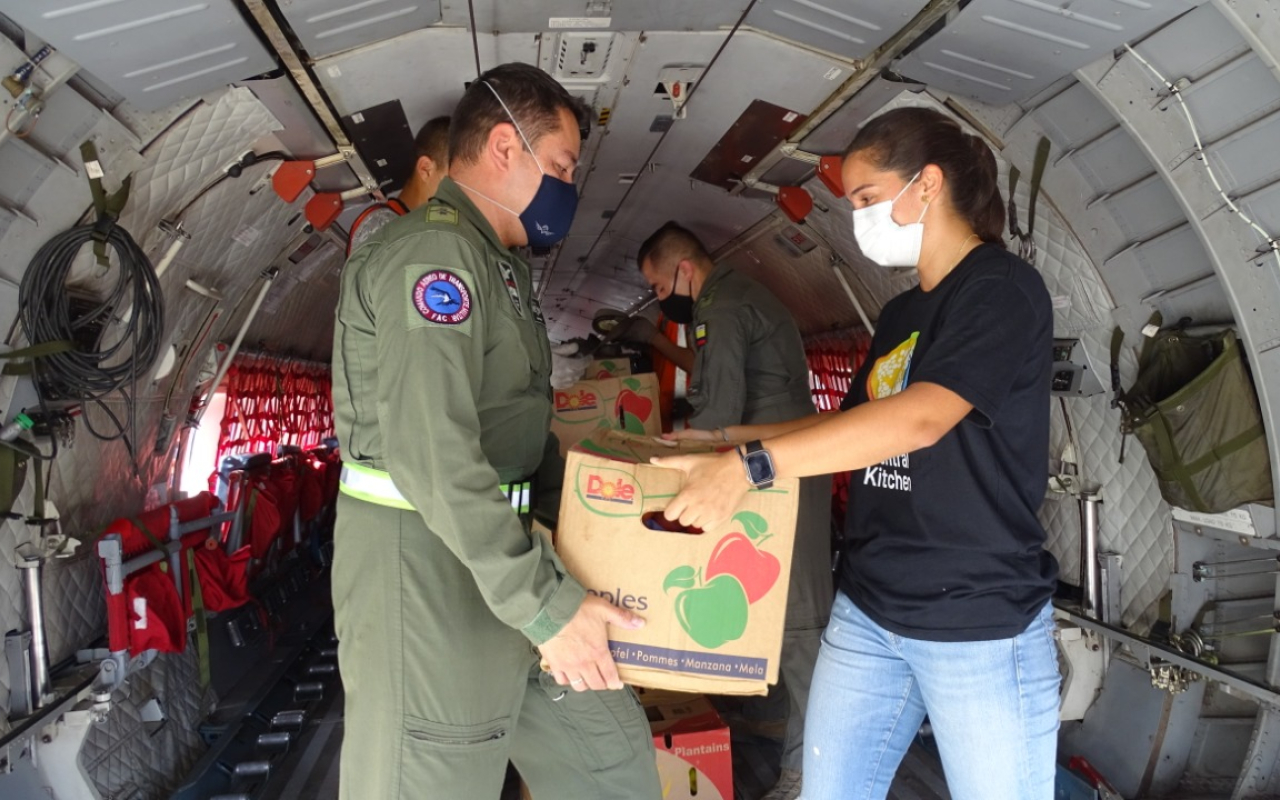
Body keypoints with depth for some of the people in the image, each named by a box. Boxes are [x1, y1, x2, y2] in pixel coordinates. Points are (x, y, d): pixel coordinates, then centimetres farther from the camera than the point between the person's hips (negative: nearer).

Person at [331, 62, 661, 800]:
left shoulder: (499, 262, 17)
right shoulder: (434, 252, -17)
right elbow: (432, 454, -27)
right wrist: (545, 603, -25)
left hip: (502, 551, 10)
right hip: (424, 564, -10)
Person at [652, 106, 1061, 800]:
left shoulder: (1002, 289, -10)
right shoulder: (900, 313, 13)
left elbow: (921, 417, -25)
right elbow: (852, 421, 22)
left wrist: (752, 465, -28)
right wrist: (727, 438, 14)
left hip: (982, 629, -7)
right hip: (866, 613, 7)